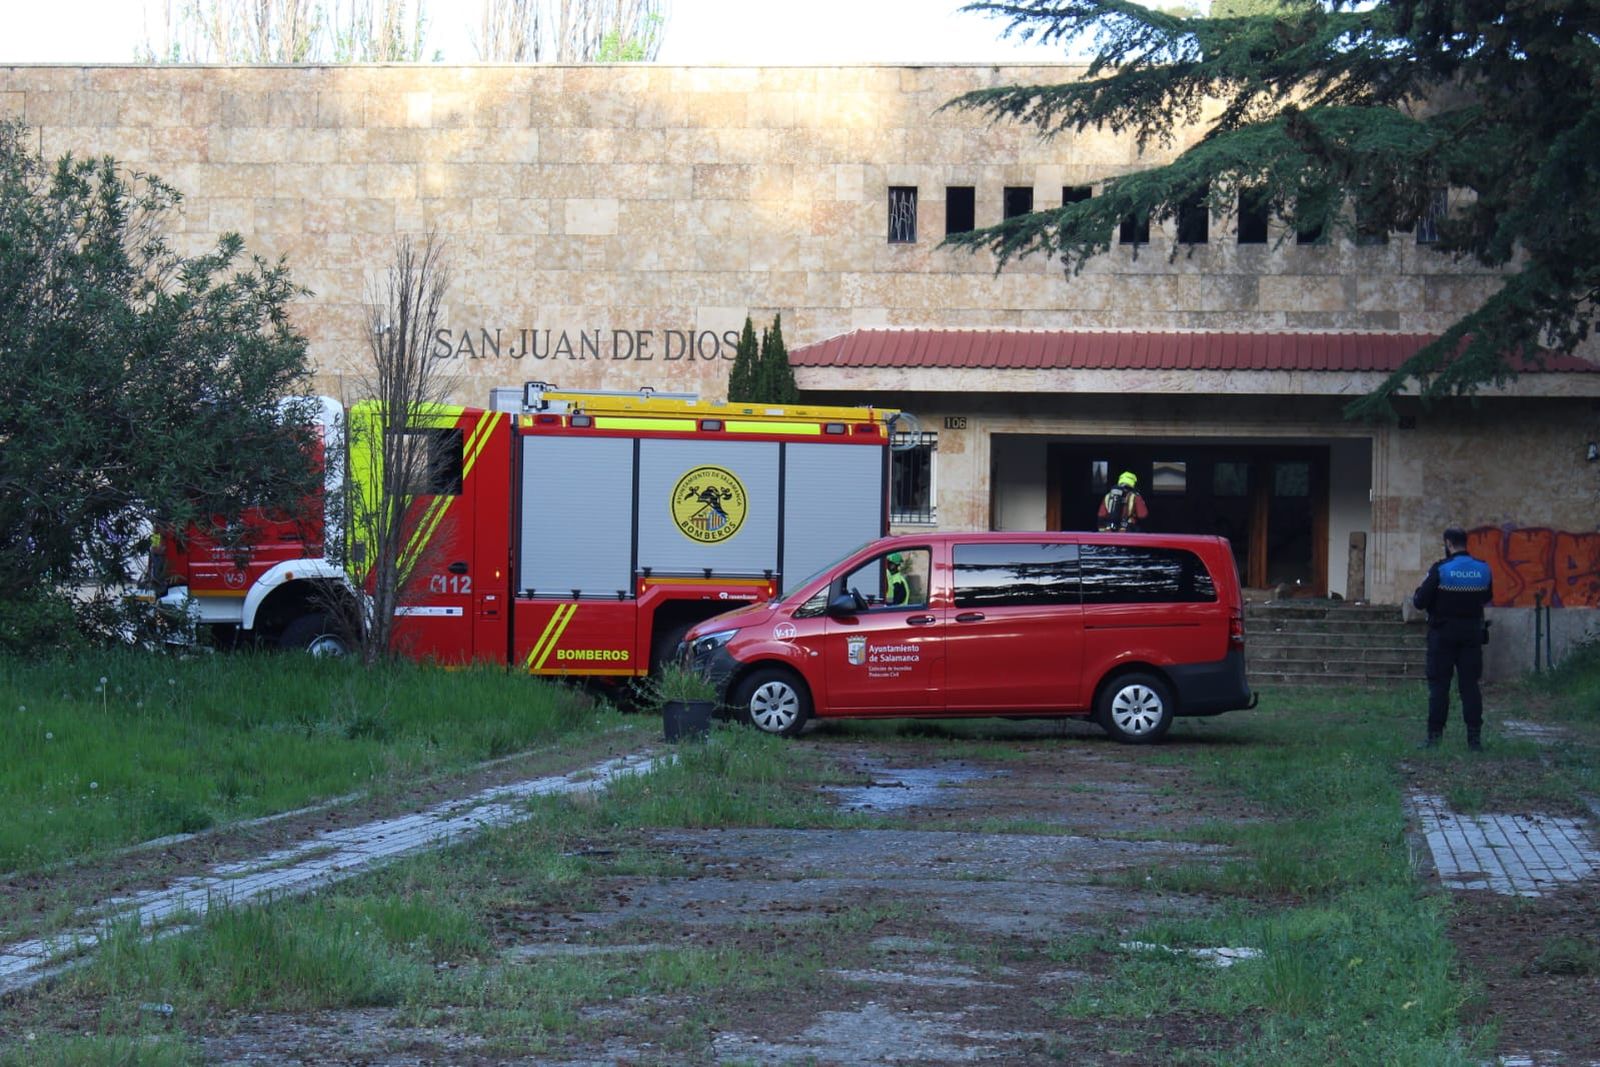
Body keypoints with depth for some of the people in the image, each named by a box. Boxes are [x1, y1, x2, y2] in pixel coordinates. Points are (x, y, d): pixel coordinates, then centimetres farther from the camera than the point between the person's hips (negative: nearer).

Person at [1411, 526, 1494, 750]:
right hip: (1472, 633, 3)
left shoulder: (1440, 570, -14)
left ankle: (1435, 734, 1)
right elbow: (1487, 597, 15)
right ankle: (1474, 737, 4)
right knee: (1470, 685, 6)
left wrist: (1416, 596, 9)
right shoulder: (1483, 569, -1)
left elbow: (1421, 601, -12)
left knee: (1439, 684, 3)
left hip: (1443, 633, -3)